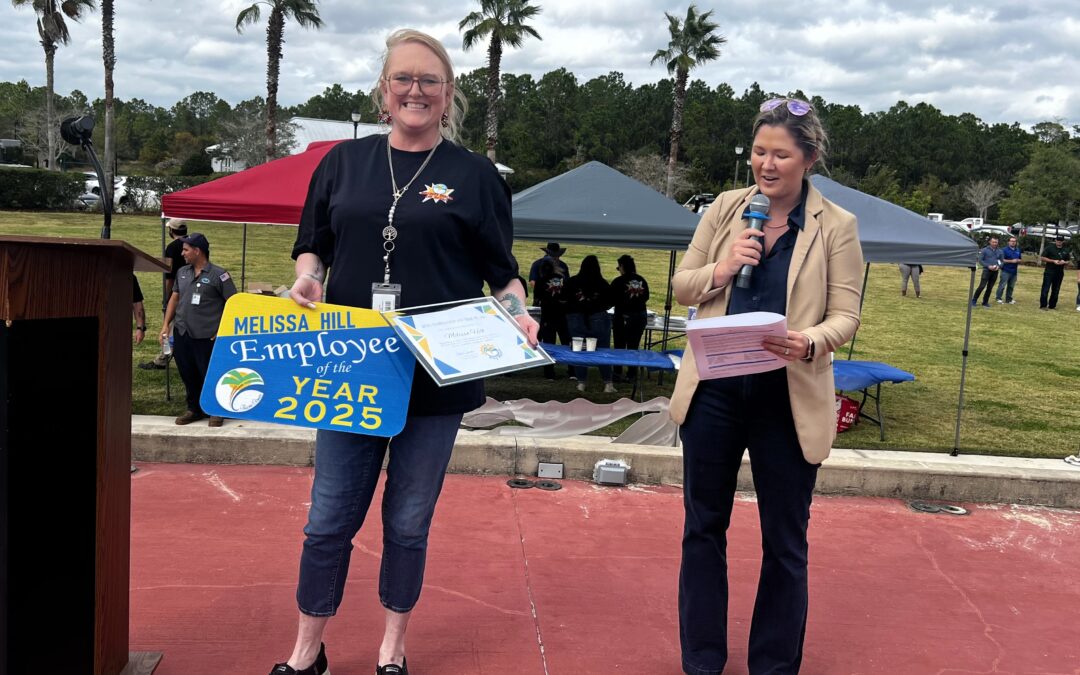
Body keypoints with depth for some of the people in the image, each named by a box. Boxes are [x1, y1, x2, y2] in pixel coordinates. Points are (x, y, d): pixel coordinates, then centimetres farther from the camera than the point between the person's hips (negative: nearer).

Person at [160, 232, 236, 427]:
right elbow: (174, 297, 19)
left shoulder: (218, 275, -8)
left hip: (207, 336, -6)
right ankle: (195, 409, 28)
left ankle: (217, 411, 17)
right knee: (188, 375, 12)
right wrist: (166, 324, 12)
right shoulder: (182, 272, 11)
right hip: (181, 334, 6)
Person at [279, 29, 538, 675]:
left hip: (436, 377, -1)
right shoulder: (344, 162, 7)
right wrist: (308, 278, -8)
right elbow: (311, 245, 13)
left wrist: (518, 313, -14)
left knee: (409, 523, 11)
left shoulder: (476, 175, 2)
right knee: (330, 518, 6)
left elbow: (502, 272, 5)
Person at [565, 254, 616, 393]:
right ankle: (608, 383, 6)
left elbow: (565, 300, 1)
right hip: (598, 318, -1)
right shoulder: (602, 284, -6)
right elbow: (611, 301, 0)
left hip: (576, 319, 1)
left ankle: (581, 382, 11)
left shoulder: (572, 282, -4)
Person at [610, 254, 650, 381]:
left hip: (623, 316, -4)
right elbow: (646, 297, 11)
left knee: (619, 345, 8)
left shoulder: (618, 281, -13)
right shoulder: (642, 280, 0)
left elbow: (612, 299, -8)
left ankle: (618, 373, 9)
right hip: (640, 315, 4)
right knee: (634, 346, 9)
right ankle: (632, 374, 11)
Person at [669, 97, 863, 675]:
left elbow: (845, 315, -6)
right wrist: (722, 269, -13)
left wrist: (811, 341, -27)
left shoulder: (836, 226, -2)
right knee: (703, 527, 13)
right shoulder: (726, 208, 4)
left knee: (784, 541, 9)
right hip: (713, 391, 3)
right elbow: (681, 286, 7)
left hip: (789, 400, -2)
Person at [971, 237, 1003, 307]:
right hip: (987, 270, -4)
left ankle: (985, 302, 16)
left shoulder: (999, 252, 11)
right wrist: (988, 266, -15)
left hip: (995, 272, 4)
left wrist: (998, 266, -6)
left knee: (990, 288, 6)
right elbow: (980, 260, -5)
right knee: (982, 286, -11)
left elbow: (1001, 262, 16)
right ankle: (973, 301, -2)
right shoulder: (985, 250, -2)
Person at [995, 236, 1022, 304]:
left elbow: (1020, 259, 19)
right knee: (1002, 285, -7)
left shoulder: (1018, 250, 13)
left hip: (1014, 271, 6)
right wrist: (1011, 261, -16)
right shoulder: (1005, 250, -5)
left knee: (1011, 286, 9)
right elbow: (1002, 260, -10)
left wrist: (1018, 261, -4)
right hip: (1006, 271, -6)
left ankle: (1008, 299, 17)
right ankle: (998, 298, 0)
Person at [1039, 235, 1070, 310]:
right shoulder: (1049, 247, -2)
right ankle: (1043, 305, -3)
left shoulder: (1065, 250, 11)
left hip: (1060, 273, 5)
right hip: (1049, 272, -5)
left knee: (1056, 290, 8)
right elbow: (1042, 258, -6)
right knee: (1045, 289, -8)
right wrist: (1053, 261, -16)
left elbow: (1068, 261, 18)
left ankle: (1052, 305, 17)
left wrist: (1064, 262, -7)